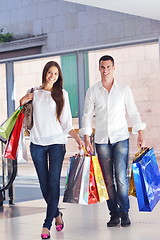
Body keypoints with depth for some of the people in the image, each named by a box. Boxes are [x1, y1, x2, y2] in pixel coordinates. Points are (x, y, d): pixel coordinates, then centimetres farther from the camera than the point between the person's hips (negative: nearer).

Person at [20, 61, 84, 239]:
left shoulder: (62, 94, 7)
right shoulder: (34, 92, 11)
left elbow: (66, 123, 5)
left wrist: (77, 137, -9)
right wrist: (24, 101, 1)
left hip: (57, 142, -2)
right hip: (37, 143, 2)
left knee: (53, 183, -9)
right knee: (44, 184, 4)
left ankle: (47, 225, -6)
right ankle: (57, 214, 27)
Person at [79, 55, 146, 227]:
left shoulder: (124, 89, 6)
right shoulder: (92, 91, 7)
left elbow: (133, 113, 8)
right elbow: (87, 116, 7)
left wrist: (140, 134, -1)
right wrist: (86, 139, -2)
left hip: (121, 138, -1)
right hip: (101, 140, 1)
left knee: (121, 177, -9)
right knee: (108, 179, 2)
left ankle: (124, 212, 2)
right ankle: (114, 213, 10)